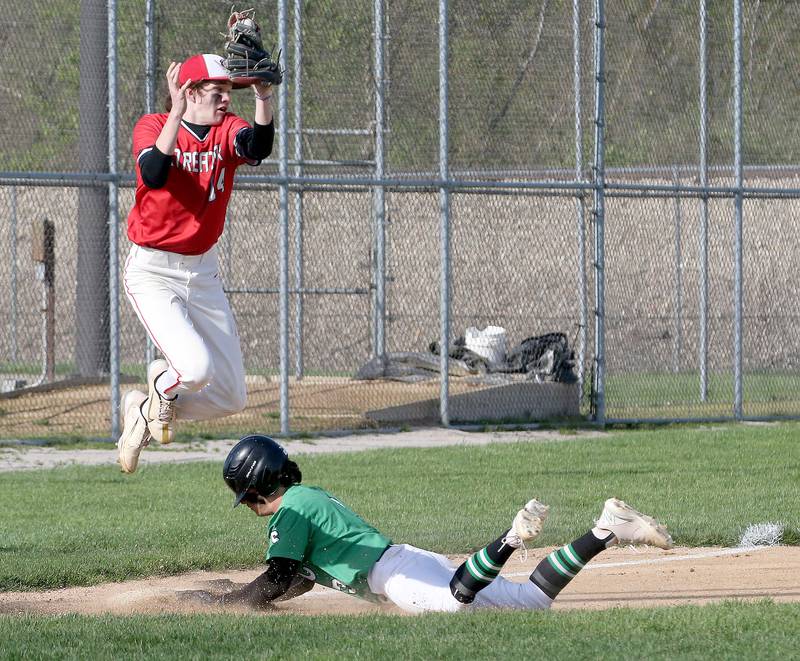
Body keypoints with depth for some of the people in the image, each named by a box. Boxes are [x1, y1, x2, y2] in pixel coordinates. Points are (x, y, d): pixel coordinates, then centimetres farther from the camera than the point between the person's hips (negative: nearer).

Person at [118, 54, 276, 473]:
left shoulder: (227, 130, 0)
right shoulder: (153, 127, -10)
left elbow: (257, 148, -24)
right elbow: (154, 175, -31)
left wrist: (263, 98, -39)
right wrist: (177, 114, -37)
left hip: (203, 272, 6)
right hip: (152, 273, -5)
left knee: (231, 397, 4)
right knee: (196, 368, -26)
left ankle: (144, 411, 27)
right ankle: (162, 385, 11)